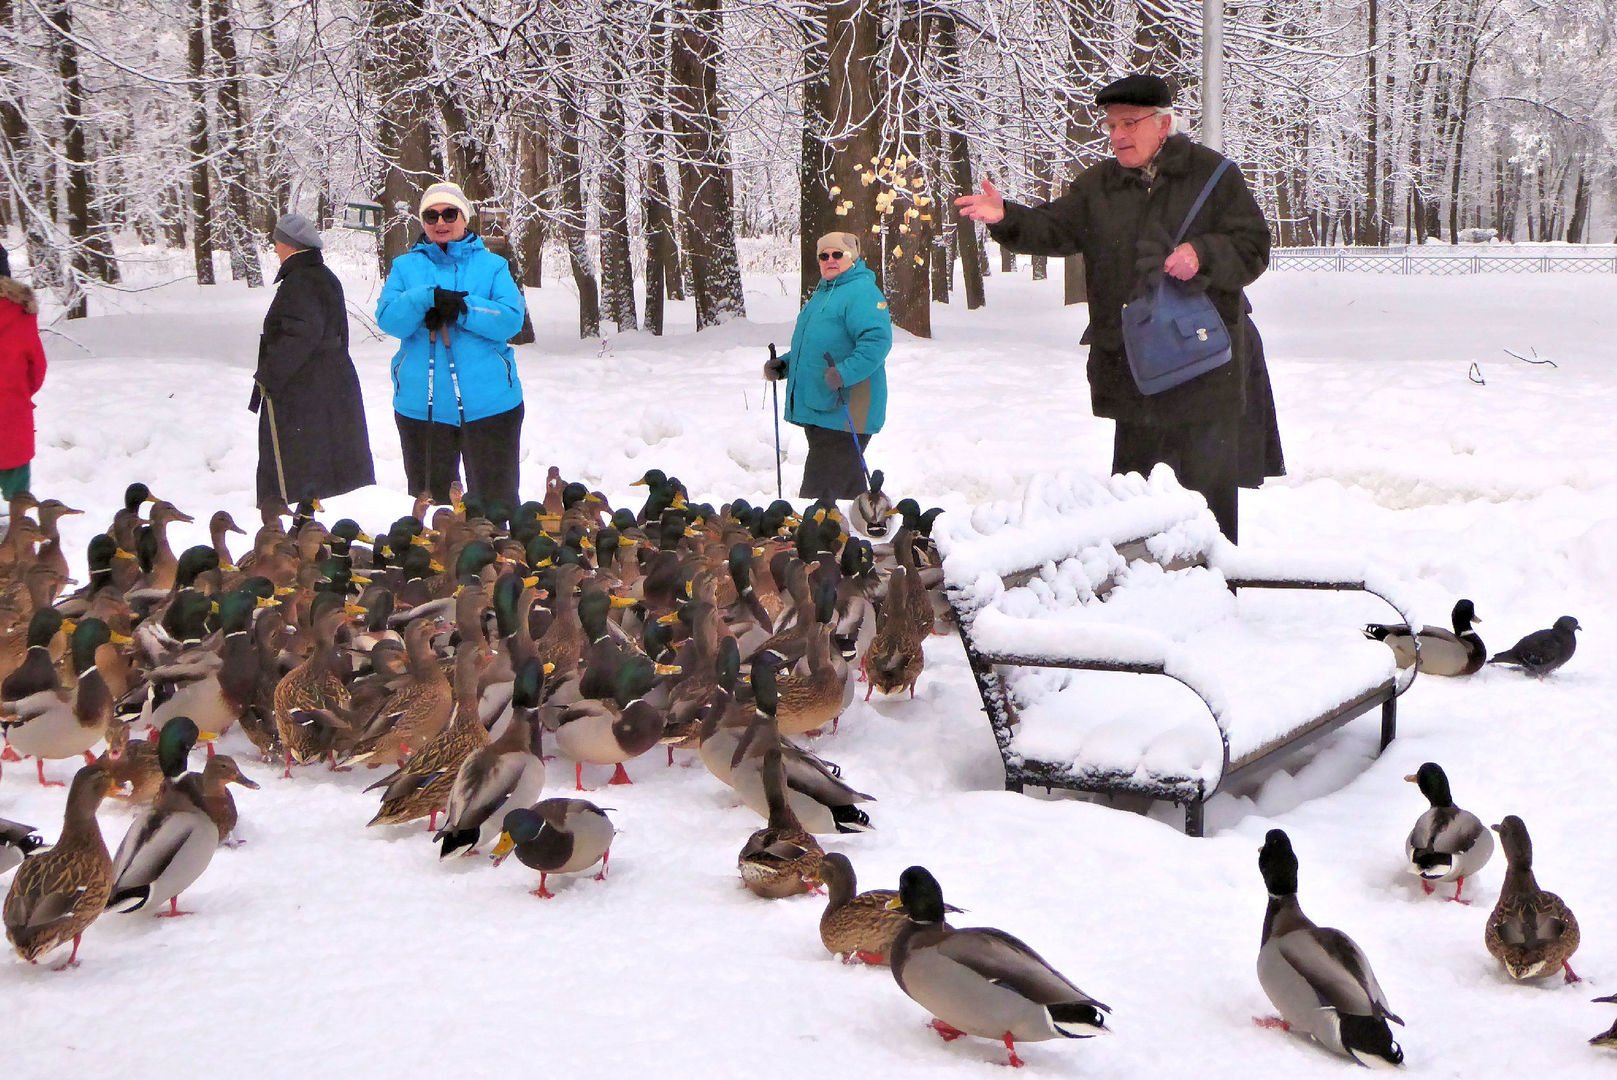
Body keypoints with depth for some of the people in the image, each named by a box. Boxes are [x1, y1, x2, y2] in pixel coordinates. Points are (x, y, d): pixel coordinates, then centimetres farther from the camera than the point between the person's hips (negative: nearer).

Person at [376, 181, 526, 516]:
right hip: (422, 403, 1)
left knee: (495, 501, 2)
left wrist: (462, 308, -19)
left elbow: (512, 319, -7)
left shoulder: (492, 265, 8)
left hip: (487, 401, -1)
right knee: (428, 497, 10)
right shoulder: (406, 266, 11)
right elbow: (388, 319, -5)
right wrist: (427, 298, -21)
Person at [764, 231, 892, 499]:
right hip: (817, 408, 10)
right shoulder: (822, 294, 21)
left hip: (844, 414, -10)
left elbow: (877, 339, -24)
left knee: (820, 489, -13)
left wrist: (845, 372, -33)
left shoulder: (862, 292, -11)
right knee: (849, 485, 16)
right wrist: (784, 364, 16)